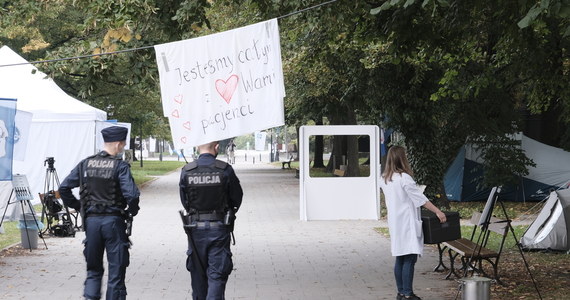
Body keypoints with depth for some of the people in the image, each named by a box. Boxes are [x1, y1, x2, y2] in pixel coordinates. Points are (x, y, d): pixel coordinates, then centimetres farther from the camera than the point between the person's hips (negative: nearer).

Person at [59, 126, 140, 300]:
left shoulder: (85, 164, 5)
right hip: (113, 220, -4)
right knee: (116, 269, 6)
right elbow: (131, 194, -20)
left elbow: (64, 188, 5)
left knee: (93, 268, 15)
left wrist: (78, 207, 14)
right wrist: (132, 212, -1)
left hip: (91, 220, 4)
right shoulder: (120, 166, -9)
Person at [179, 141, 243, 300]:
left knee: (198, 274, 16)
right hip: (219, 228, -2)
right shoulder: (225, 170, -9)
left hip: (195, 228, 2)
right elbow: (237, 199, 0)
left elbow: (185, 202, 3)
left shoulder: (186, 171, -5)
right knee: (217, 275, 1)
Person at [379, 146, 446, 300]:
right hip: (407, 222, -8)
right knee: (409, 259, -7)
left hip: (394, 222, 8)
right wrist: (438, 212, -10)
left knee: (400, 259, 13)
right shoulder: (404, 178, -16)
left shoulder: (384, 179, 9)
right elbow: (420, 199, -15)